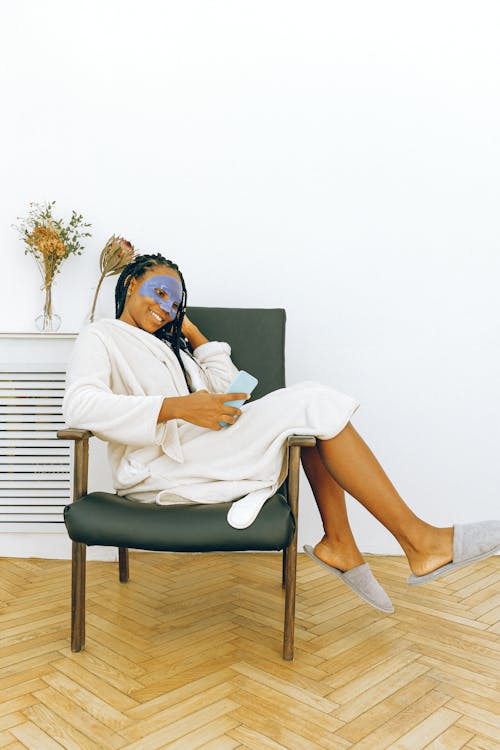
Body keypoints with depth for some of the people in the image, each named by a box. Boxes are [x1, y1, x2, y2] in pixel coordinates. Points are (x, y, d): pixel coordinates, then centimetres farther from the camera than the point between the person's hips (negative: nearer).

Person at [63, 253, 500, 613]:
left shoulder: (166, 344, 30)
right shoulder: (101, 337, 6)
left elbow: (223, 391, 20)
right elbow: (79, 405, -17)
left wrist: (194, 334, 20)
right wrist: (177, 407, -26)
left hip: (199, 457, 8)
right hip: (158, 472, -8)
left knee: (310, 403, -3)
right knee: (313, 404, -17)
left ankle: (338, 543, -10)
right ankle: (420, 541, -16)